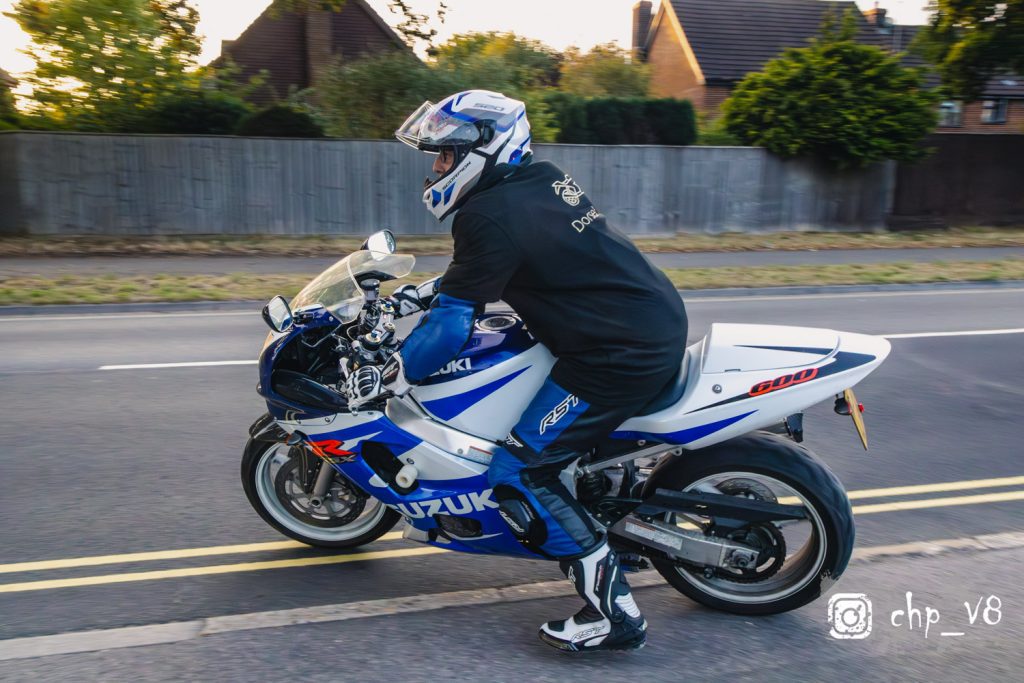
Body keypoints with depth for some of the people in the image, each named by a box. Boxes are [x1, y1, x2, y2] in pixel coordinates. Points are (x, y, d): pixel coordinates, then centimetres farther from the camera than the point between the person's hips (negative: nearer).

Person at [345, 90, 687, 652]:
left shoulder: (489, 215, -15)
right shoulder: (541, 179, 13)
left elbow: (451, 326, -16)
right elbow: (477, 270, 26)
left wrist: (384, 380, -5)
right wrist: (424, 292, 25)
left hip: (621, 356, -10)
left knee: (518, 474, -6)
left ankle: (615, 612, 1)